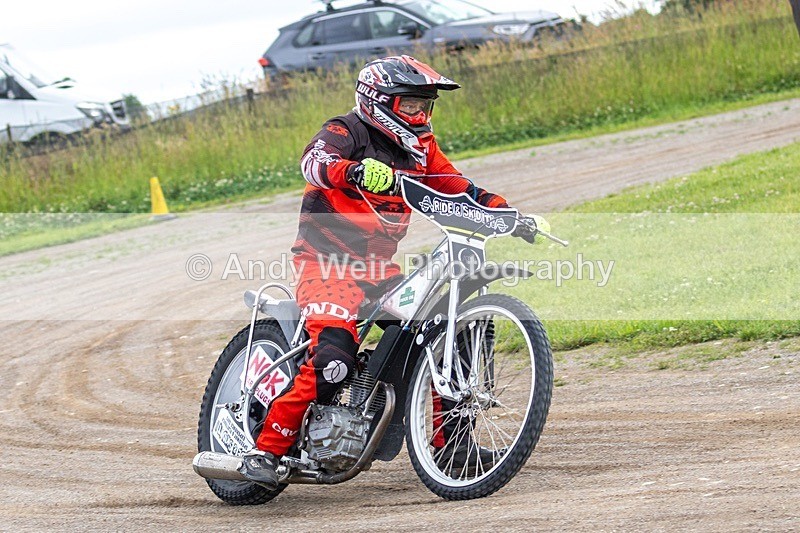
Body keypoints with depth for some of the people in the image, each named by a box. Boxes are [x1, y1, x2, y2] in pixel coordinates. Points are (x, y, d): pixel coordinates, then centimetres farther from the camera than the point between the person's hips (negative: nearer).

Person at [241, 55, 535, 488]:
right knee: (334, 357, -27)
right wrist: (354, 171, -51)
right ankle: (266, 449, -21)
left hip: (380, 266, 8)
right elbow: (315, 160, -30)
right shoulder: (346, 133, -9)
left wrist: (504, 210, 2)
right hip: (328, 261, -8)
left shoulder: (420, 147, 13)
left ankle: (449, 440, 13)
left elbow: (456, 188, 17)